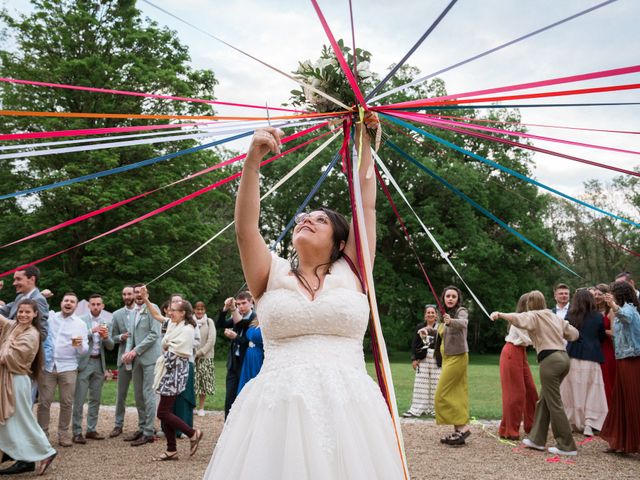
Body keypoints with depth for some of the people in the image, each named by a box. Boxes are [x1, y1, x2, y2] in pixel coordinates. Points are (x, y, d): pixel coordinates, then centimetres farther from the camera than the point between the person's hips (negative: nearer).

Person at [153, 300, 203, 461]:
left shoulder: (187, 330, -14)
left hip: (175, 373, -9)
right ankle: (171, 450, 16)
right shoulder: (172, 325, 12)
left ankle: (193, 434, 6)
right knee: (165, 412, 9)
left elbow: (174, 353, -16)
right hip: (167, 372, 9)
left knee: (163, 412, -8)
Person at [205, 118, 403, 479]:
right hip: (277, 408, 0)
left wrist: (363, 139, 13)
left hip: (347, 408, 0)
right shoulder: (273, 275, 11)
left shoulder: (350, 273, 10)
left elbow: (367, 204, 9)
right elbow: (245, 228, -4)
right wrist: (253, 160, -12)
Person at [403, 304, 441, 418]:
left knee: (435, 384, 1)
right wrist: (414, 359, 2)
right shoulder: (420, 327, 8)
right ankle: (416, 409, 4)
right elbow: (414, 344, 8)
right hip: (422, 358, 2)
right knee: (420, 384, 1)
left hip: (436, 359, -1)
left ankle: (433, 408, 13)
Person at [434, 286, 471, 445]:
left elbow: (463, 323, -36)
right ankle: (458, 431, 12)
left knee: (443, 394, -10)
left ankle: (463, 427, -7)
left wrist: (451, 321, -54)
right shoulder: (446, 314, 15)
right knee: (455, 395, 9)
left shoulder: (461, 311, -11)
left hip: (457, 357, -9)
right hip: (447, 358, 9)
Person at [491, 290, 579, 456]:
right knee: (544, 400, 16)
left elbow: (519, 318, -22)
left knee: (554, 404, -1)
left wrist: (500, 315, -34)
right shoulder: (554, 316, 20)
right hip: (563, 357, 8)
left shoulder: (533, 316, 0)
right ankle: (536, 439, 22)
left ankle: (567, 446, 3)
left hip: (550, 360, -8)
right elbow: (574, 333, 24)